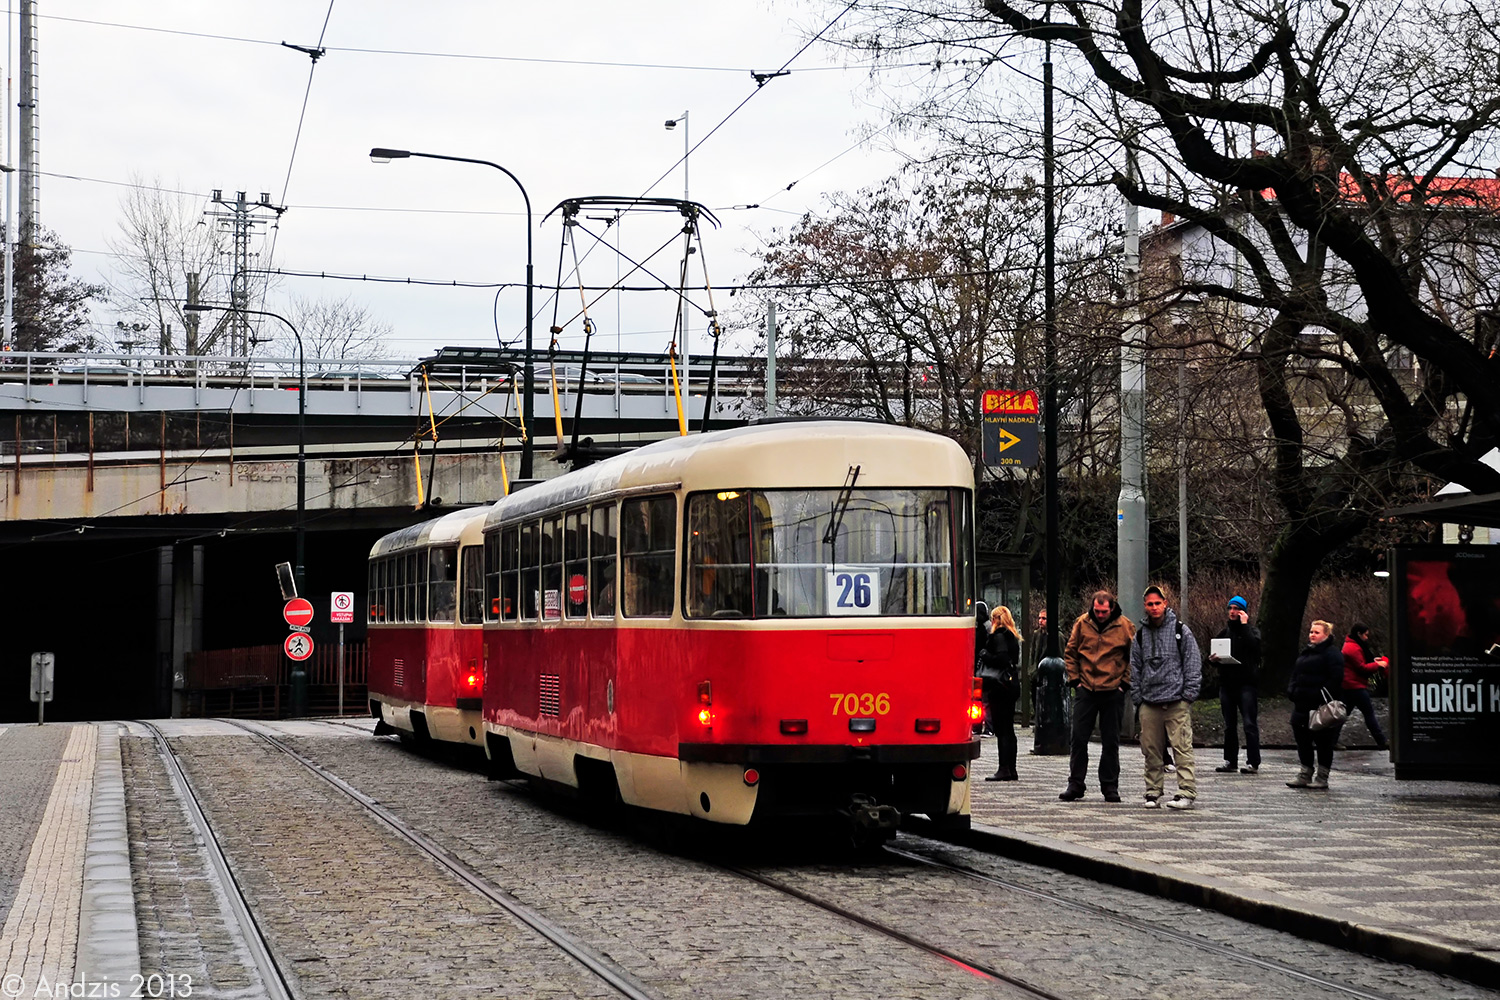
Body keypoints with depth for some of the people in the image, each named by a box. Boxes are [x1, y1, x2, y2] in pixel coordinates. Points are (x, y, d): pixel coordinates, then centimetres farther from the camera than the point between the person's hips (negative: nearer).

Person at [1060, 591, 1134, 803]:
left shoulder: (1125, 626, -3)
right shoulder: (1082, 623, 1)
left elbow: (1134, 658, 5)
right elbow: (1070, 653, 10)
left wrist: (1124, 683, -2)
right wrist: (1074, 679, 3)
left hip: (1112, 691, -1)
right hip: (1085, 690, 1)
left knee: (1111, 741, 5)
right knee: (1078, 738, 1)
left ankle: (1110, 786, 12)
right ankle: (1075, 784, 10)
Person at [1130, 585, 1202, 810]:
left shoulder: (1181, 630, 3)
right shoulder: (1141, 635, 14)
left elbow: (1193, 663, 2)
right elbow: (1134, 668, 18)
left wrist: (1188, 695, -5)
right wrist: (1138, 697, 9)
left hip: (1177, 701, -4)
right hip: (1149, 703, 4)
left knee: (1182, 748, -9)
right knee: (1151, 751, 5)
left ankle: (1186, 793, -8)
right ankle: (1153, 793, 12)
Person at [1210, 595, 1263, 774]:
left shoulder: (1251, 631, 3)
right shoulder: (1223, 632, 17)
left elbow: (1254, 645, -20)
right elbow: (1213, 655, 21)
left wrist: (1244, 625, -12)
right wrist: (1212, 660, -3)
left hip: (1246, 683, -5)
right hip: (1226, 683, 5)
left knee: (1250, 724, -8)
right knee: (1229, 725, 10)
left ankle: (1253, 763, -8)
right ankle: (1230, 761, 15)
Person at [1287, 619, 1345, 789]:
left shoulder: (1332, 653, -7)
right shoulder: (1306, 652, 19)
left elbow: (1335, 678, -15)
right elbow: (1295, 674, 25)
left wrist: (1324, 696, -19)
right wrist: (1292, 691, 8)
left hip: (1321, 706, -8)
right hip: (1302, 704, 8)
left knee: (1323, 742, -1)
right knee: (1302, 739, 10)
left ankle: (1322, 778, 5)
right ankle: (1305, 775, 18)